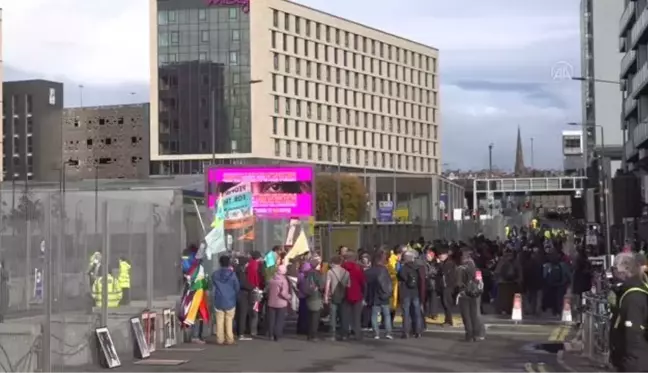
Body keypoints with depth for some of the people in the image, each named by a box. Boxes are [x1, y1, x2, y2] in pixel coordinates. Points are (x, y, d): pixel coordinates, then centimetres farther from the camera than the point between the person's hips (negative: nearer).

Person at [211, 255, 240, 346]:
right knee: (229, 320, 5)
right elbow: (237, 287, -1)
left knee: (219, 321, 6)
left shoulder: (215, 274, -4)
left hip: (218, 301, 1)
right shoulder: (232, 274, -9)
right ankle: (229, 339, 5)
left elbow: (213, 287, 6)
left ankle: (220, 339, 7)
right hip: (230, 301, -1)